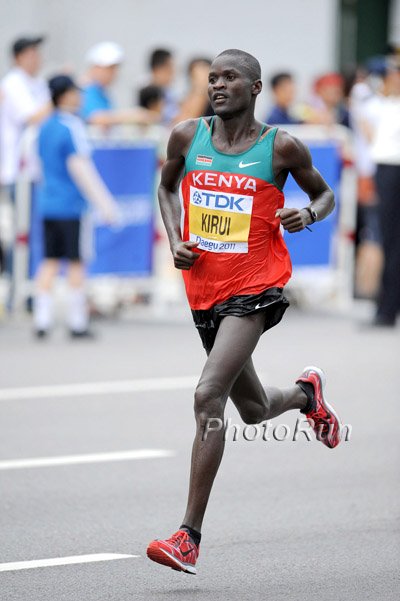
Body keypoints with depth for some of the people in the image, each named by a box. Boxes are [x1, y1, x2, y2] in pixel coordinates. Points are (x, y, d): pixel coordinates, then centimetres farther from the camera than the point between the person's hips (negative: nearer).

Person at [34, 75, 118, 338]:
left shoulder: (45, 127, 11)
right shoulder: (72, 128, -13)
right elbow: (79, 167, -18)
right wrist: (103, 202, -16)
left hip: (48, 204, 7)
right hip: (71, 205, -7)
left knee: (50, 261, 8)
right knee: (76, 262, 1)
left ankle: (42, 319, 2)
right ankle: (77, 322, 5)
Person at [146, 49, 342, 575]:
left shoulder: (281, 147, -5)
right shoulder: (187, 137, 3)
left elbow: (324, 194, 11)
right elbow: (168, 186, 21)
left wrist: (309, 214, -12)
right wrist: (176, 239, 4)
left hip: (256, 289, -5)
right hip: (204, 289, 5)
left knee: (207, 396, -21)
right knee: (254, 410, 19)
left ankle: (190, 536, -19)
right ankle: (306, 393, 57)